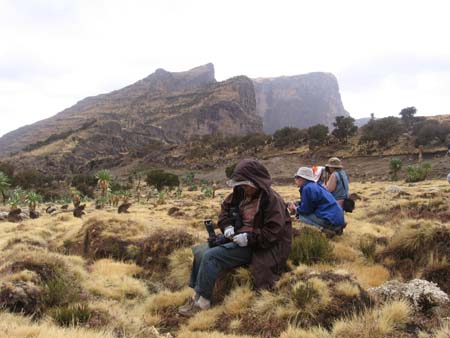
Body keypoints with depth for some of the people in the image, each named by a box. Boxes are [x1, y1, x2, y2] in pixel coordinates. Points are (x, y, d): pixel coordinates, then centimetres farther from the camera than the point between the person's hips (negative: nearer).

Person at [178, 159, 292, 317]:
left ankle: (202, 301, -15)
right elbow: (226, 207, 17)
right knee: (200, 251, -7)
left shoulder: (272, 200, -17)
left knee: (211, 256, -23)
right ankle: (196, 293, -2)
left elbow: (273, 231, -20)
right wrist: (227, 225, -2)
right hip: (236, 237, 8)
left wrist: (249, 238, -26)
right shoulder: (241, 192, 5)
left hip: (254, 246, -8)